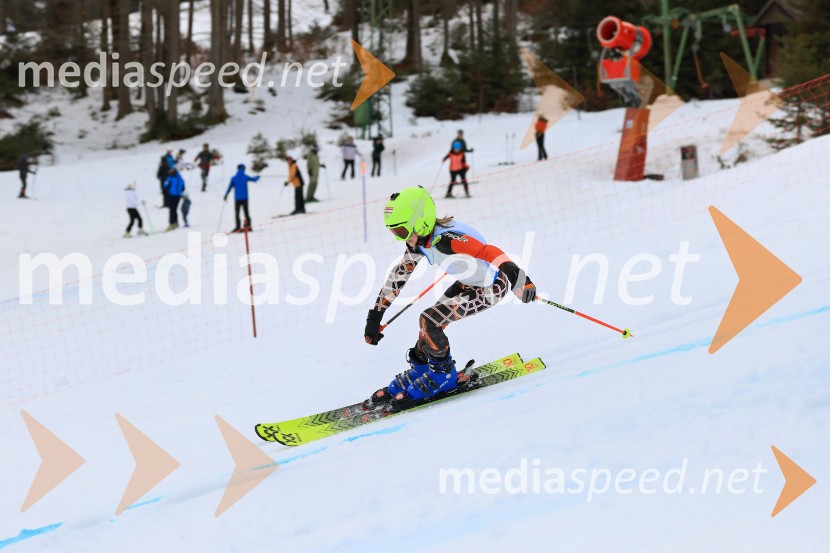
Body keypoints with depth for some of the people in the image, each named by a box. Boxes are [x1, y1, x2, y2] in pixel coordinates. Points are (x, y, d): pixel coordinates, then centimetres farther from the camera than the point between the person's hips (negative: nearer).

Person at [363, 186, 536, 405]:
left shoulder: (445, 239, -34)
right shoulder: (418, 243, -5)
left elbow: (487, 251, -48)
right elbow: (397, 277, 7)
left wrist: (513, 273, -66)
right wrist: (375, 317, 9)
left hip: (492, 287, -9)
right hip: (468, 283, 9)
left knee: (429, 320, -17)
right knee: (429, 321, 6)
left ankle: (442, 375, 3)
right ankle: (419, 370, 26)